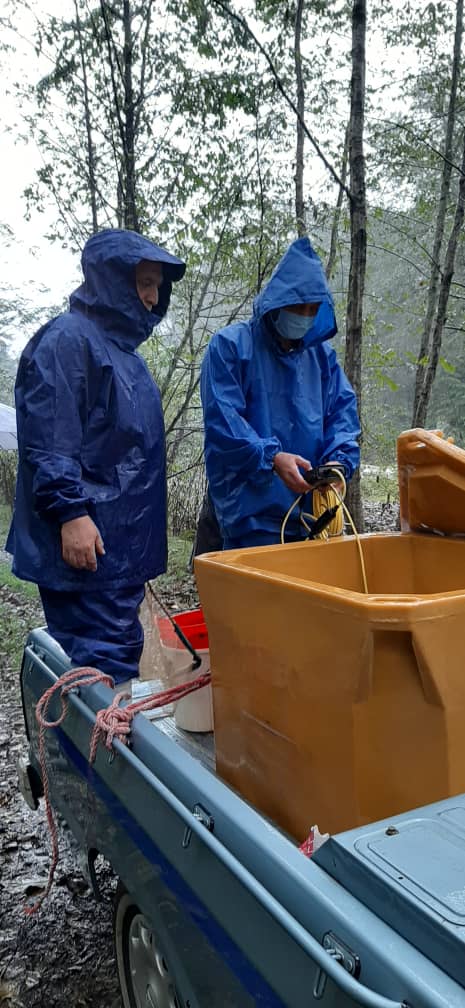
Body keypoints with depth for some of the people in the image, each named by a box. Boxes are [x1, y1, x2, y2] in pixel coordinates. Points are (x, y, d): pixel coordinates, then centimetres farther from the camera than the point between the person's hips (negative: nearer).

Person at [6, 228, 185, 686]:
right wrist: (70, 513, -24)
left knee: (122, 653, 14)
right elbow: (45, 440, -18)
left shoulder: (121, 345, 19)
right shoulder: (67, 339, -10)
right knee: (101, 665, -8)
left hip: (123, 542, 10)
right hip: (88, 541, -10)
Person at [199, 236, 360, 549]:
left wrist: (338, 461, -11)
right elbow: (222, 419, -12)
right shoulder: (230, 345, -4)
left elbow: (343, 411, 8)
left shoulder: (322, 353, 13)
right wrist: (270, 458, -24)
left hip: (312, 507, 5)